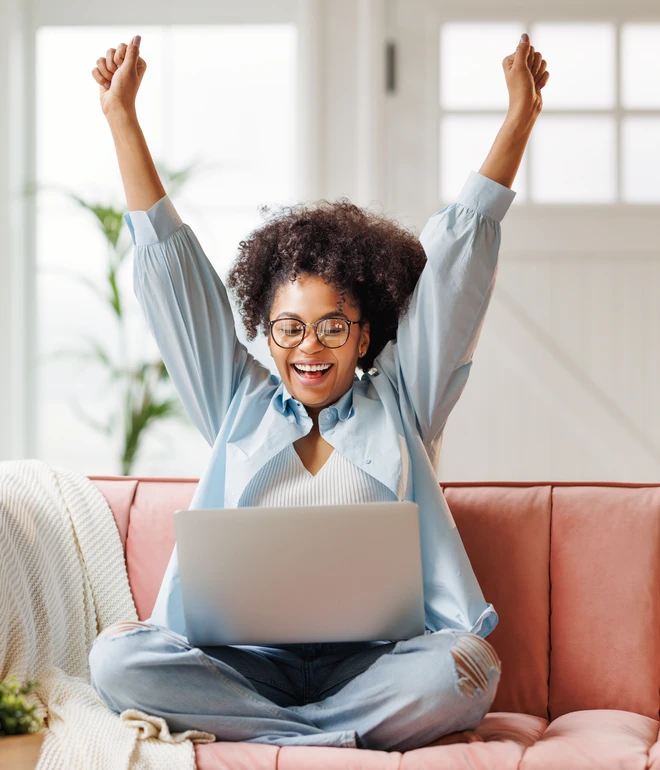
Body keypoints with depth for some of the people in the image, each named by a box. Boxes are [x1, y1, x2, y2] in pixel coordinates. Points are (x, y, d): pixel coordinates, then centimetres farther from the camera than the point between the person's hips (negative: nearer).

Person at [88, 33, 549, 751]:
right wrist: (121, 115, 18)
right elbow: (170, 263, 18)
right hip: (243, 659, 1)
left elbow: (456, 257, 13)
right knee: (115, 659, -27)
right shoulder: (239, 406, 18)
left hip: (369, 660, -1)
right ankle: (347, 738, -25)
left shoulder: (397, 406, 15)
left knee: (468, 667, -33)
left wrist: (519, 117, 12)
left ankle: (256, 730, -20)